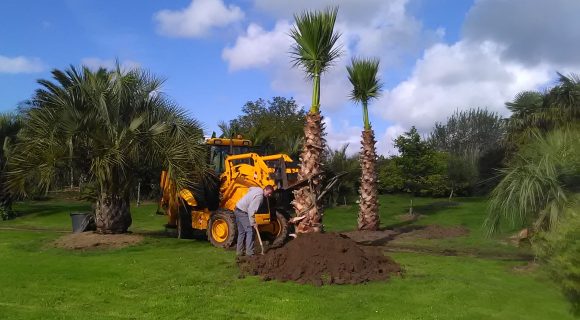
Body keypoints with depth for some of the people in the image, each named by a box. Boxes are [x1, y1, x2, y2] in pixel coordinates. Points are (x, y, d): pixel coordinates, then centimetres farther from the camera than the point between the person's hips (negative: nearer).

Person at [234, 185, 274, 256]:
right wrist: (253, 223, -21)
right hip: (242, 212, -10)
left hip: (238, 210, 10)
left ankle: (239, 252, 18)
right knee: (250, 231, -8)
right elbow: (251, 209, -25)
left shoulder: (257, 189, 8)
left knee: (241, 232, 14)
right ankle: (249, 252, -8)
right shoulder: (259, 196, -21)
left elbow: (250, 188, 31)